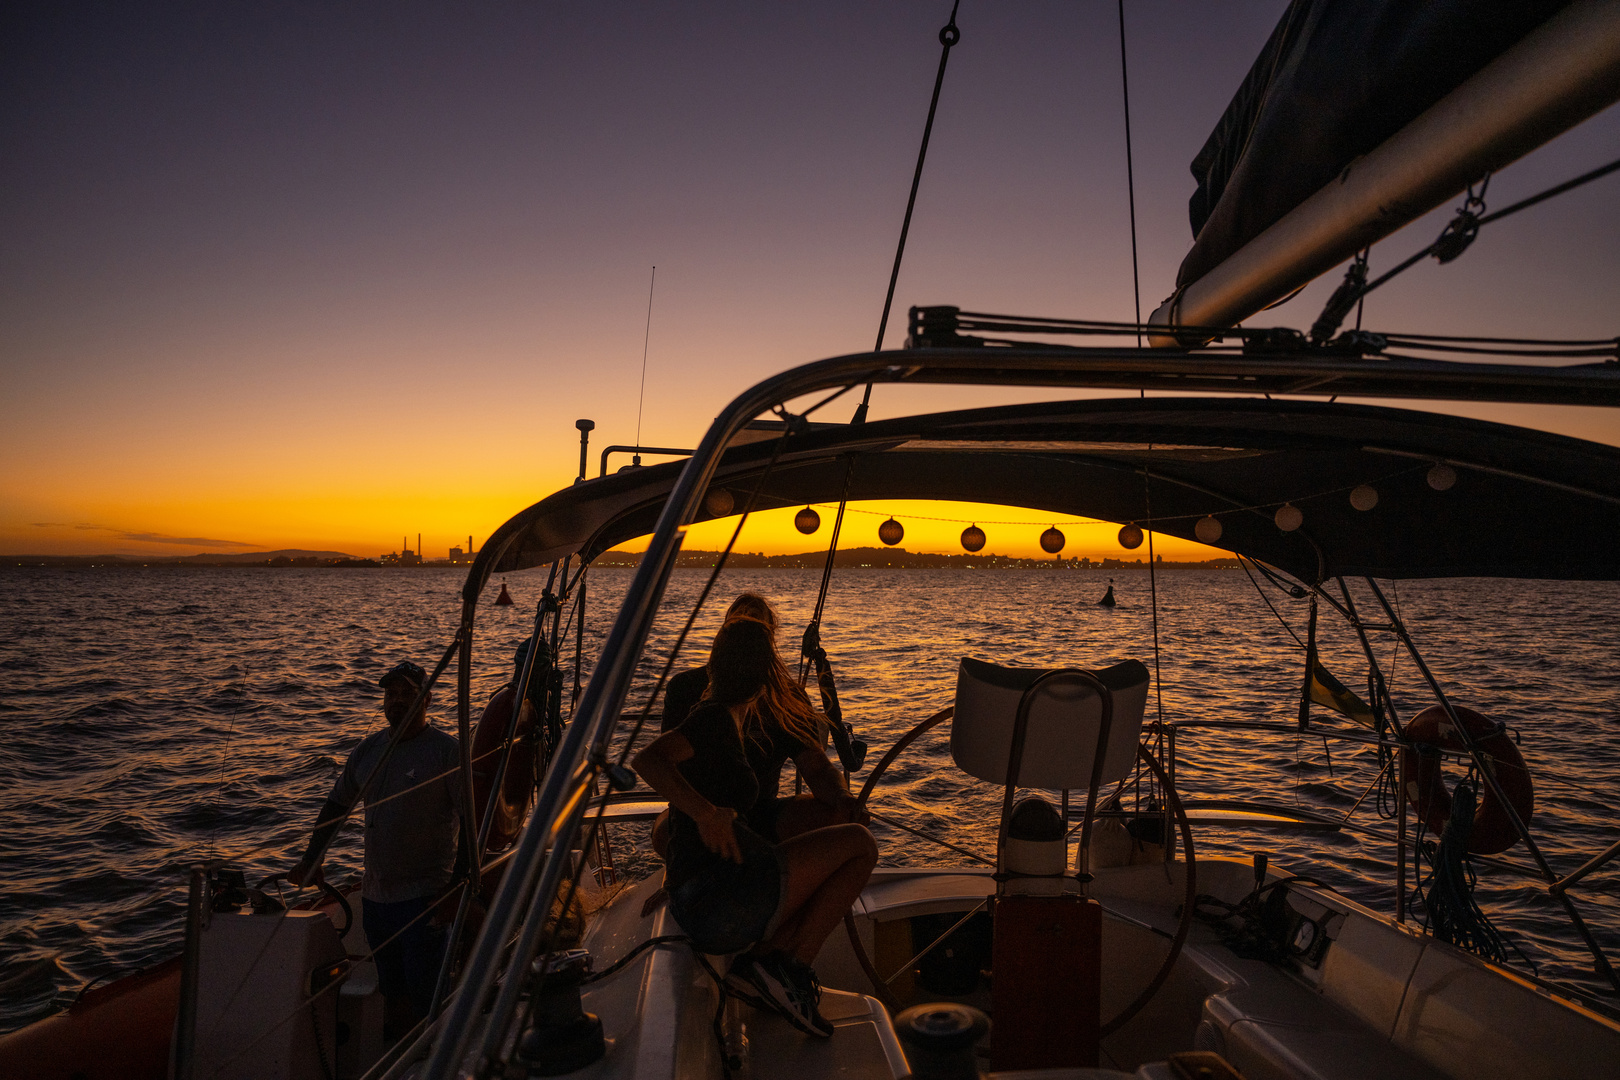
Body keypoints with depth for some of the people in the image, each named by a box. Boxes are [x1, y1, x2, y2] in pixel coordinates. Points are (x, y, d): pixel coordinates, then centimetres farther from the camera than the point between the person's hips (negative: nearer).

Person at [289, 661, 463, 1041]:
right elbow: (337, 804, 21)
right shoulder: (368, 749, 8)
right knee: (392, 992, 17)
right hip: (375, 896, 6)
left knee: (427, 999, -4)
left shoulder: (446, 751, -11)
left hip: (423, 898, -6)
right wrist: (311, 860, 21)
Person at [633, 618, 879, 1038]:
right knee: (859, 843, 1)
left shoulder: (731, 722, 19)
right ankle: (793, 967, -5)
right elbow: (647, 759, -24)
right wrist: (706, 811, -33)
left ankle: (755, 960, 2)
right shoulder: (718, 718, -8)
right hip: (727, 894, -9)